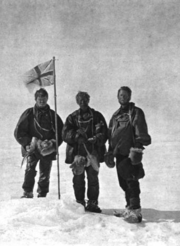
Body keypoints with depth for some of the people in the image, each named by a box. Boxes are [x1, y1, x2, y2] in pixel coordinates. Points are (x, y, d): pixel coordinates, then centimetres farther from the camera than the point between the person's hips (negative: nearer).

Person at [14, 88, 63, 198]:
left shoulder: (52, 115, 7)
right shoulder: (29, 113, 3)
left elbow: (61, 132, 9)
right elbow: (19, 132, 2)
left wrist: (53, 143, -7)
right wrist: (29, 142, -10)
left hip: (48, 151, 2)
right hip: (32, 148, -1)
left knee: (45, 175, 4)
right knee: (30, 169, -18)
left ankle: (42, 196, 15)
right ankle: (27, 193, -6)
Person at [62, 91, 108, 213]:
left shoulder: (97, 116, 10)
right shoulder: (72, 117, 12)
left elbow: (104, 133, 3)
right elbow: (65, 134, 2)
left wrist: (96, 139, -16)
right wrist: (76, 135, -16)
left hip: (93, 152, 0)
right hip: (77, 151, 1)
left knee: (93, 178, -2)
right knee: (78, 179, 1)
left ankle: (92, 203, 7)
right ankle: (79, 202, 12)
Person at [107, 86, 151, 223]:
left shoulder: (136, 112, 0)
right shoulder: (116, 115, 21)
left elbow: (141, 133, -9)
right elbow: (111, 136, 24)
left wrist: (137, 149, -18)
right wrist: (110, 153, 18)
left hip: (130, 153, -7)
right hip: (119, 154, 7)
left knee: (131, 182, -12)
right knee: (123, 183, 10)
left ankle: (135, 210, -11)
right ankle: (130, 207, 20)